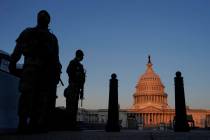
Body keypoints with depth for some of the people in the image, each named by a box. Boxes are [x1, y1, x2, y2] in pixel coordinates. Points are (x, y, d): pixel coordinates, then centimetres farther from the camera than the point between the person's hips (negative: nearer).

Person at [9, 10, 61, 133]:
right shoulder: (28, 33, 20)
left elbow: (56, 56, 23)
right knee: (28, 94, -15)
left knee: (47, 98, -6)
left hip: (49, 69, 3)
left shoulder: (52, 37, 28)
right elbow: (18, 49, 8)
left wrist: (57, 71, 10)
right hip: (32, 66, -3)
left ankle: (39, 123, -5)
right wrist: (13, 63, -8)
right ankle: (23, 122, -15)